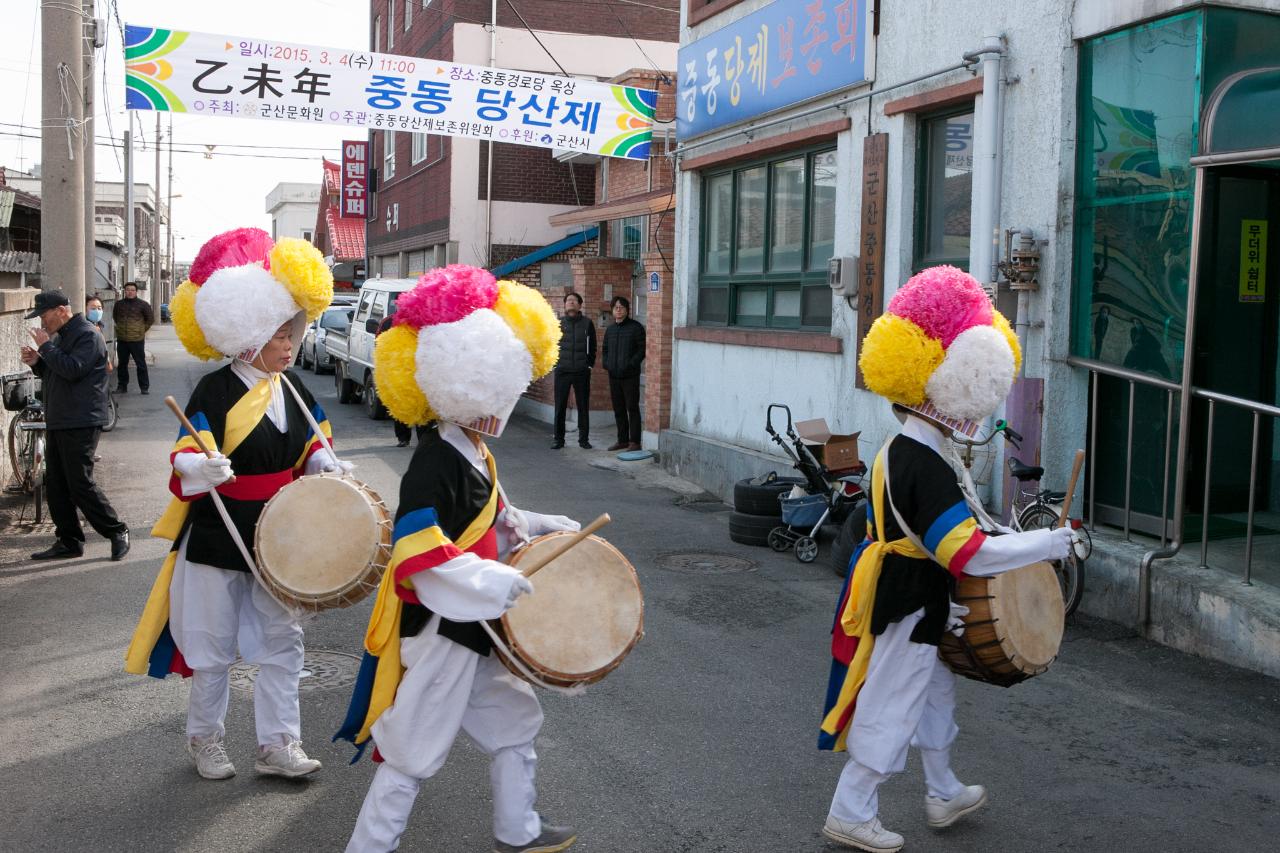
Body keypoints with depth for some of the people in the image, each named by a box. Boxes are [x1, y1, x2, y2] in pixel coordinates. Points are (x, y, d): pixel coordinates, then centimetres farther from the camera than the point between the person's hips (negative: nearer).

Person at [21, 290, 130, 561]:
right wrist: (36, 362, 5)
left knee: (80, 484, -9)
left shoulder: (87, 335, -11)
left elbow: (73, 369, -24)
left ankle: (117, 532, 4)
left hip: (81, 424, -10)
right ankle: (68, 541, 16)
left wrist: (45, 347, -15)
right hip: (57, 422, 10)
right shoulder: (59, 337, 18)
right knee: (55, 485, 9)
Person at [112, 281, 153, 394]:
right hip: (121, 339, 4)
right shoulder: (119, 304, 7)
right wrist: (121, 328, 17)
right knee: (122, 364, 11)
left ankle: (144, 387, 5)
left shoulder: (143, 304, -3)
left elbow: (150, 319, 6)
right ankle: (122, 386, 21)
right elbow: (114, 317, 25)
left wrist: (142, 329, 5)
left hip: (137, 339, -4)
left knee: (141, 364, -1)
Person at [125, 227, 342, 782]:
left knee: (282, 642, 9)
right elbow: (187, 457, -19)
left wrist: (323, 463, -6)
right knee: (214, 649, 9)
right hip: (216, 541, -5)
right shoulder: (215, 391, -15)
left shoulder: (292, 389, 3)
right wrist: (201, 468, -41)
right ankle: (205, 739, 29)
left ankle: (277, 745, 19)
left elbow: (307, 446, 15)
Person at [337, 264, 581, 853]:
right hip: (438, 632, -10)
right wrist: (495, 582, -34)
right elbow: (420, 555, -31)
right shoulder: (433, 467, -23)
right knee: (416, 750, 0)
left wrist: (541, 528, 11)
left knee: (514, 716, 22)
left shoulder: (476, 456, 9)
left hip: (474, 627, 10)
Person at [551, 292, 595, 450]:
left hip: (582, 372, 0)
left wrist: (590, 364, 2)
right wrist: (555, 363, 2)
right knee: (560, 406, 2)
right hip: (562, 371, 0)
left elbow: (592, 346, 8)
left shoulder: (587, 323, 3)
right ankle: (559, 439, 10)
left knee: (583, 406, 4)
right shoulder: (558, 323, 4)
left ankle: (584, 439, 13)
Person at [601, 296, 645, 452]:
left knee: (632, 408, -4)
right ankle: (622, 440, 19)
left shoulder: (636, 327, -4)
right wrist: (606, 363, 7)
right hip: (614, 375, 6)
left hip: (630, 375, -6)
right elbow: (605, 349, 24)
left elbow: (642, 349, -8)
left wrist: (631, 364, -16)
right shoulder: (610, 329, 15)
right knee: (618, 409, 11)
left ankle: (634, 442, -1)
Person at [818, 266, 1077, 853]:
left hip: (894, 599, 10)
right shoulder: (925, 466, -29)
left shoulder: (899, 451, 4)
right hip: (908, 610, -10)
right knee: (891, 709, 4)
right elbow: (969, 553, -32)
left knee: (933, 693, 24)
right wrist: (1050, 543, -25)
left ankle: (944, 794, 42)